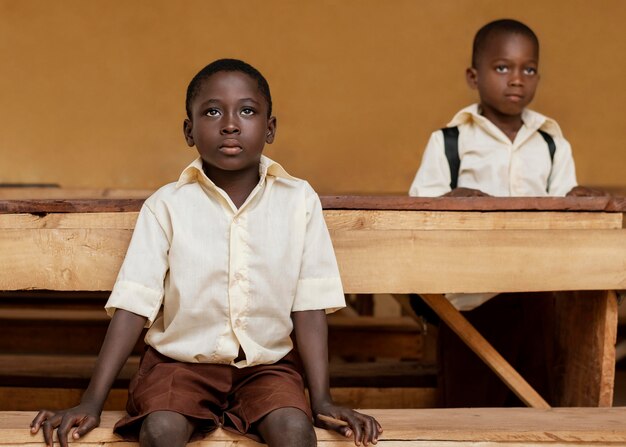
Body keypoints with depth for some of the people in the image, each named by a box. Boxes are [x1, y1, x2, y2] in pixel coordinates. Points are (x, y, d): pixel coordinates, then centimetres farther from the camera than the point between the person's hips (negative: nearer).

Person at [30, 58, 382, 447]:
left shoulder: (299, 200, -3)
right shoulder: (167, 206, -4)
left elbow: (310, 305, -2)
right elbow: (133, 304, -6)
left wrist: (322, 400, -8)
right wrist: (92, 403, -11)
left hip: (267, 363, 1)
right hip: (181, 359, 0)